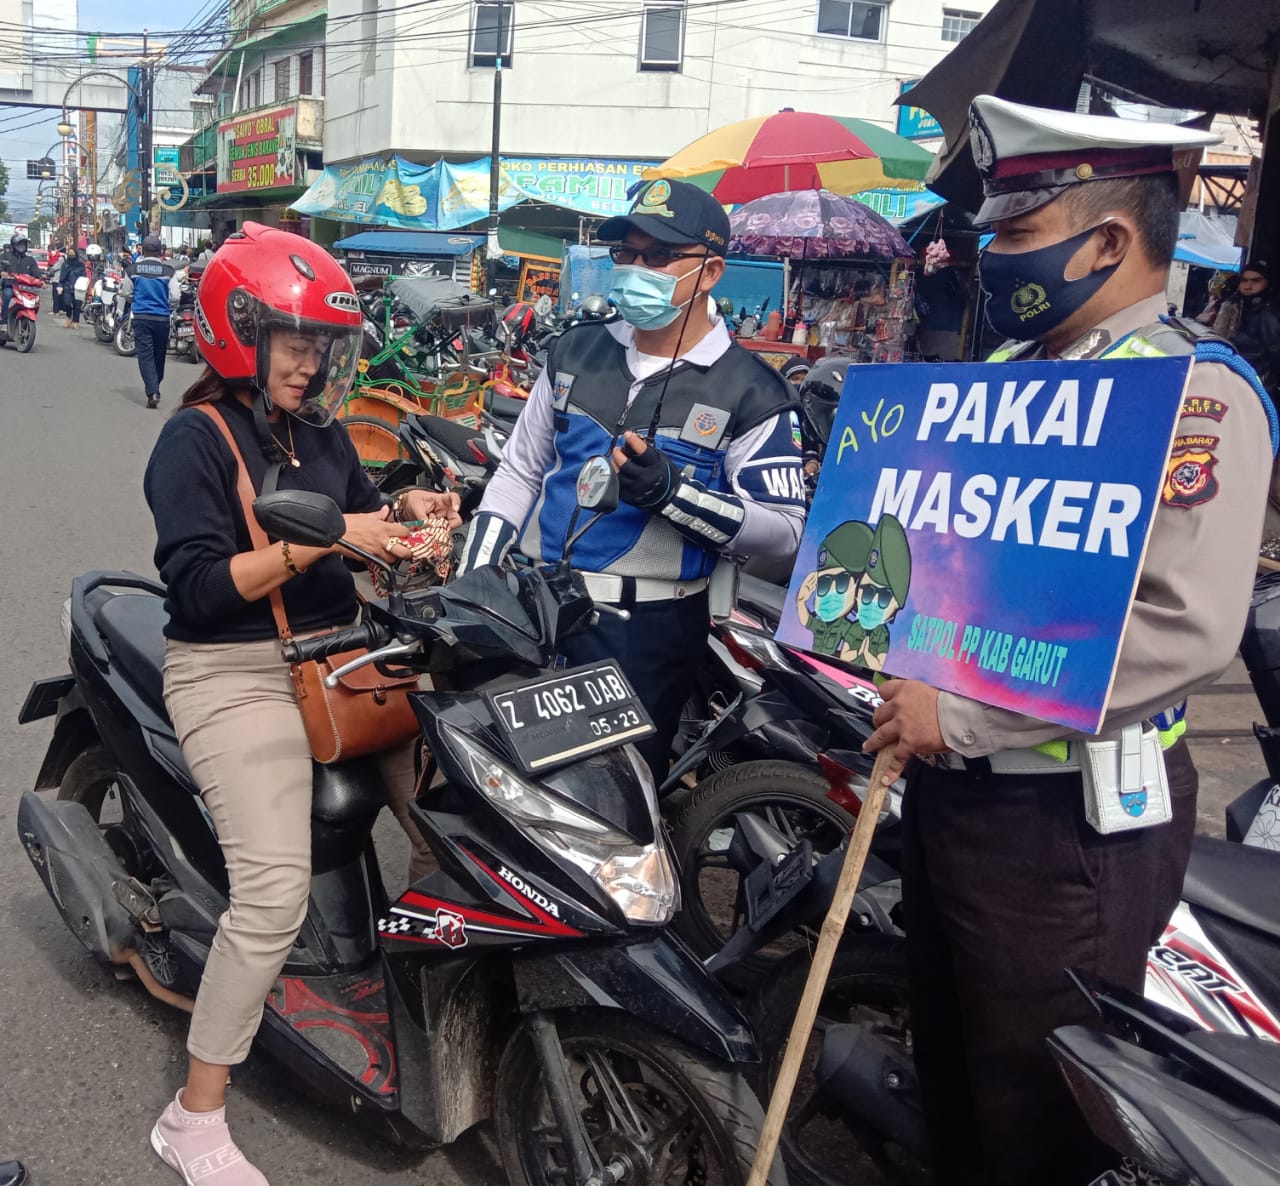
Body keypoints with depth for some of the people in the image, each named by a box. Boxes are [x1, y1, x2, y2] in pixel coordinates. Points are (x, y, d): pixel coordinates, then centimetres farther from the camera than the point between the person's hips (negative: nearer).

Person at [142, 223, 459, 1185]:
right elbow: (200, 585, -18)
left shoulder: (319, 429, 13)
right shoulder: (194, 439, -8)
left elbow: (356, 505, 26)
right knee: (275, 892, -18)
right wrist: (322, 540, -24)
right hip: (237, 675, -7)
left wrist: (404, 508, 3)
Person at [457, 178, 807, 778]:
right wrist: (470, 582, 6)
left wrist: (670, 492, -23)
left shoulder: (750, 391, -6)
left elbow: (785, 528, -10)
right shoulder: (576, 351, 9)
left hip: (647, 632, -4)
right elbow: (519, 470, 14)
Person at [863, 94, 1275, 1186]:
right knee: (951, 1076, 25)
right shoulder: (1011, 371, 11)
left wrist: (964, 716, -27)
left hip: (1064, 819, -8)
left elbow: (1186, 630, -28)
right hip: (948, 786, 8)